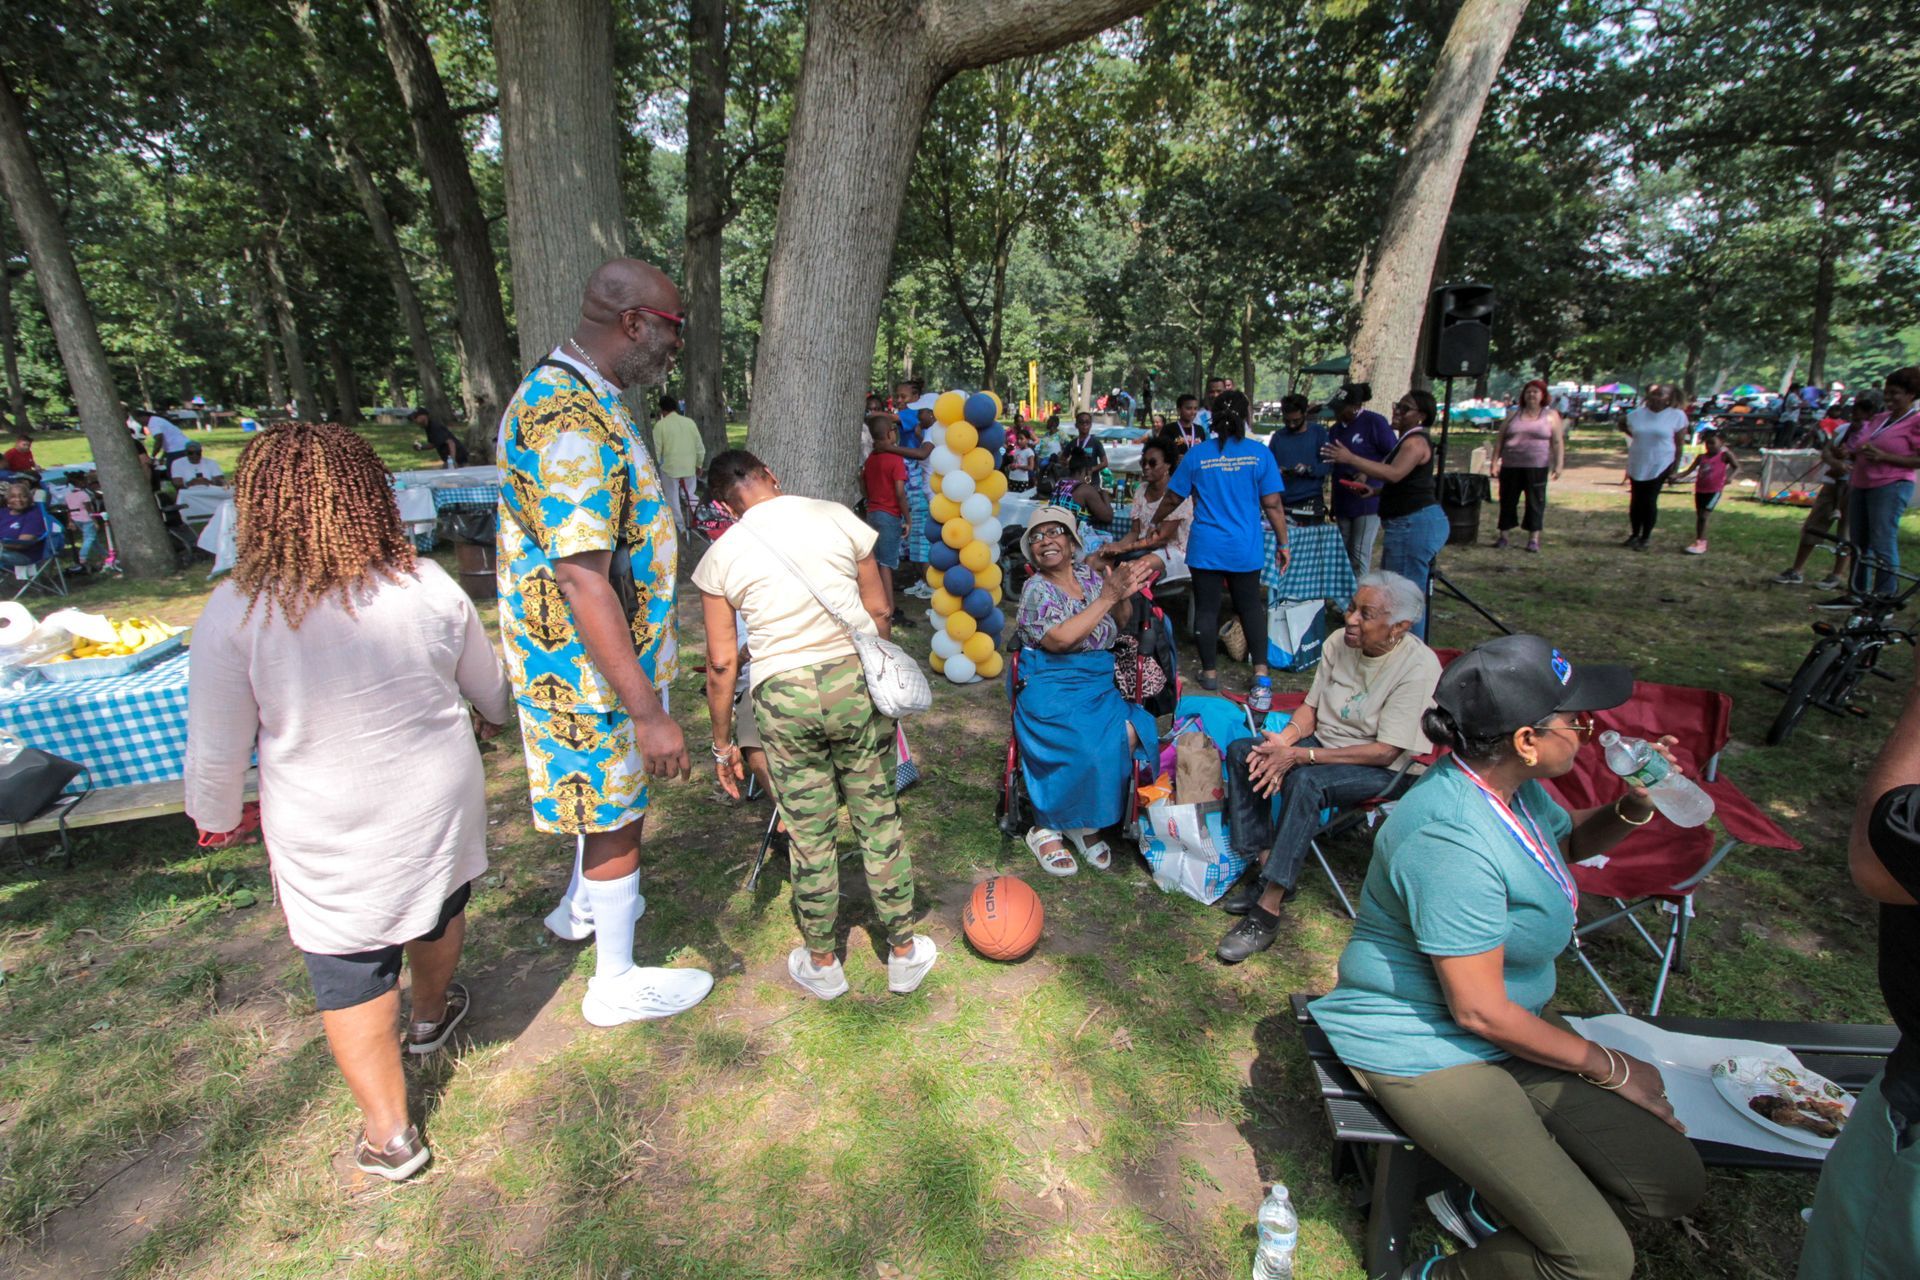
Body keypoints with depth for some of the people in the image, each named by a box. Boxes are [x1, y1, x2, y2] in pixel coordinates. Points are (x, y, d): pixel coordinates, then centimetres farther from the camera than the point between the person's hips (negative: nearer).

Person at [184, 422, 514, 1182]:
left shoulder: (234, 613, -17)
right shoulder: (428, 586, -10)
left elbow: (216, 749, -8)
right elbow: (489, 685, 6)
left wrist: (217, 816, 13)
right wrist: (492, 720, 29)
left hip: (325, 838, -2)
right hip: (438, 803, 3)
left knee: (350, 975, 14)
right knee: (438, 915, 27)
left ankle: (388, 1133, 25)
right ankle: (430, 1017, 55)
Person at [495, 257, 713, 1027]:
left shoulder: (566, 395, 10)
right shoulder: (574, 420, -25)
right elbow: (581, 576, -31)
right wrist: (646, 709, -31)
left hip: (597, 653, 10)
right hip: (592, 667, -10)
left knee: (611, 798, 27)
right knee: (615, 817, 6)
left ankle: (583, 906, 50)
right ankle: (617, 983, 26)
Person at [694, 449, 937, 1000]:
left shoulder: (722, 556, 0)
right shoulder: (836, 516, 2)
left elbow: (721, 663, 0)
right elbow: (880, 612, 5)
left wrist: (723, 743, 11)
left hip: (784, 694, -1)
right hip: (855, 680, 1)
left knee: (809, 832, 13)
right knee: (878, 819, 13)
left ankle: (822, 964, 31)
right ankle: (904, 952, 28)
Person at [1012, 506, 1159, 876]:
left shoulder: (1088, 575, 11)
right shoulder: (1036, 589, -4)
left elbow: (1121, 626, 15)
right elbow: (1060, 639, -19)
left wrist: (1124, 595, -7)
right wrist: (1106, 596, -18)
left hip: (1099, 686, 5)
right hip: (1051, 689, -5)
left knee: (1130, 734, -22)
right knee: (1090, 749, -28)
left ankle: (1088, 824, -3)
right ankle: (1046, 830, -4)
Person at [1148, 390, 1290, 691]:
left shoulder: (1196, 455, -3)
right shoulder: (1259, 454, -4)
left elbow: (1172, 499, 4)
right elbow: (1273, 505, -4)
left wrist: (1154, 522, 22)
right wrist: (1282, 544, 6)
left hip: (1205, 549, -1)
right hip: (1246, 549, 1)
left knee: (1206, 608, 8)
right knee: (1250, 605, 16)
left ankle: (1210, 672, 16)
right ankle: (1260, 670, 15)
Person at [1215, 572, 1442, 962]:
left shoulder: (1418, 666, -21)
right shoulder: (1340, 643, -4)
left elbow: (1386, 751, -23)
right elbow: (1311, 708, 5)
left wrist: (1300, 756, -28)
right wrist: (1285, 739, -18)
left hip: (1383, 768, -7)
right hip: (1324, 740, 7)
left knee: (1305, 780, -35)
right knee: (1241, 751, -13)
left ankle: (1268, 908, -29)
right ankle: (1266, 865, -10)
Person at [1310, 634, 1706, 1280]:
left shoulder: (1512, 784, -2)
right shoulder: (1451, 840, -31)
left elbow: (1567, 841, 23)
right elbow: (1480, 1012, -24)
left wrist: (1632, 809, 1)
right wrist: (1608, 1068, -8)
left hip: (1511, 1024, 9)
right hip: (1424, 1048, -9)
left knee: (1674, 1183, 3)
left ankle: (1489, 1205, 21)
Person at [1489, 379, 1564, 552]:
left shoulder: (1551, 416, 7)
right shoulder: (1513, 415, 12)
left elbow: (1558, 442, 3)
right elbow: (1499, 439, 11)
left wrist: (1558, 465, -6)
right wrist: (1495, 461, 2)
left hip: (1537, 467, -2)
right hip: (1511, 466, 2)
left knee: (1535, 502, 0)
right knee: (1508, 500, 3)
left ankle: (1534, 539, 5)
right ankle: (1504, 537, 11)